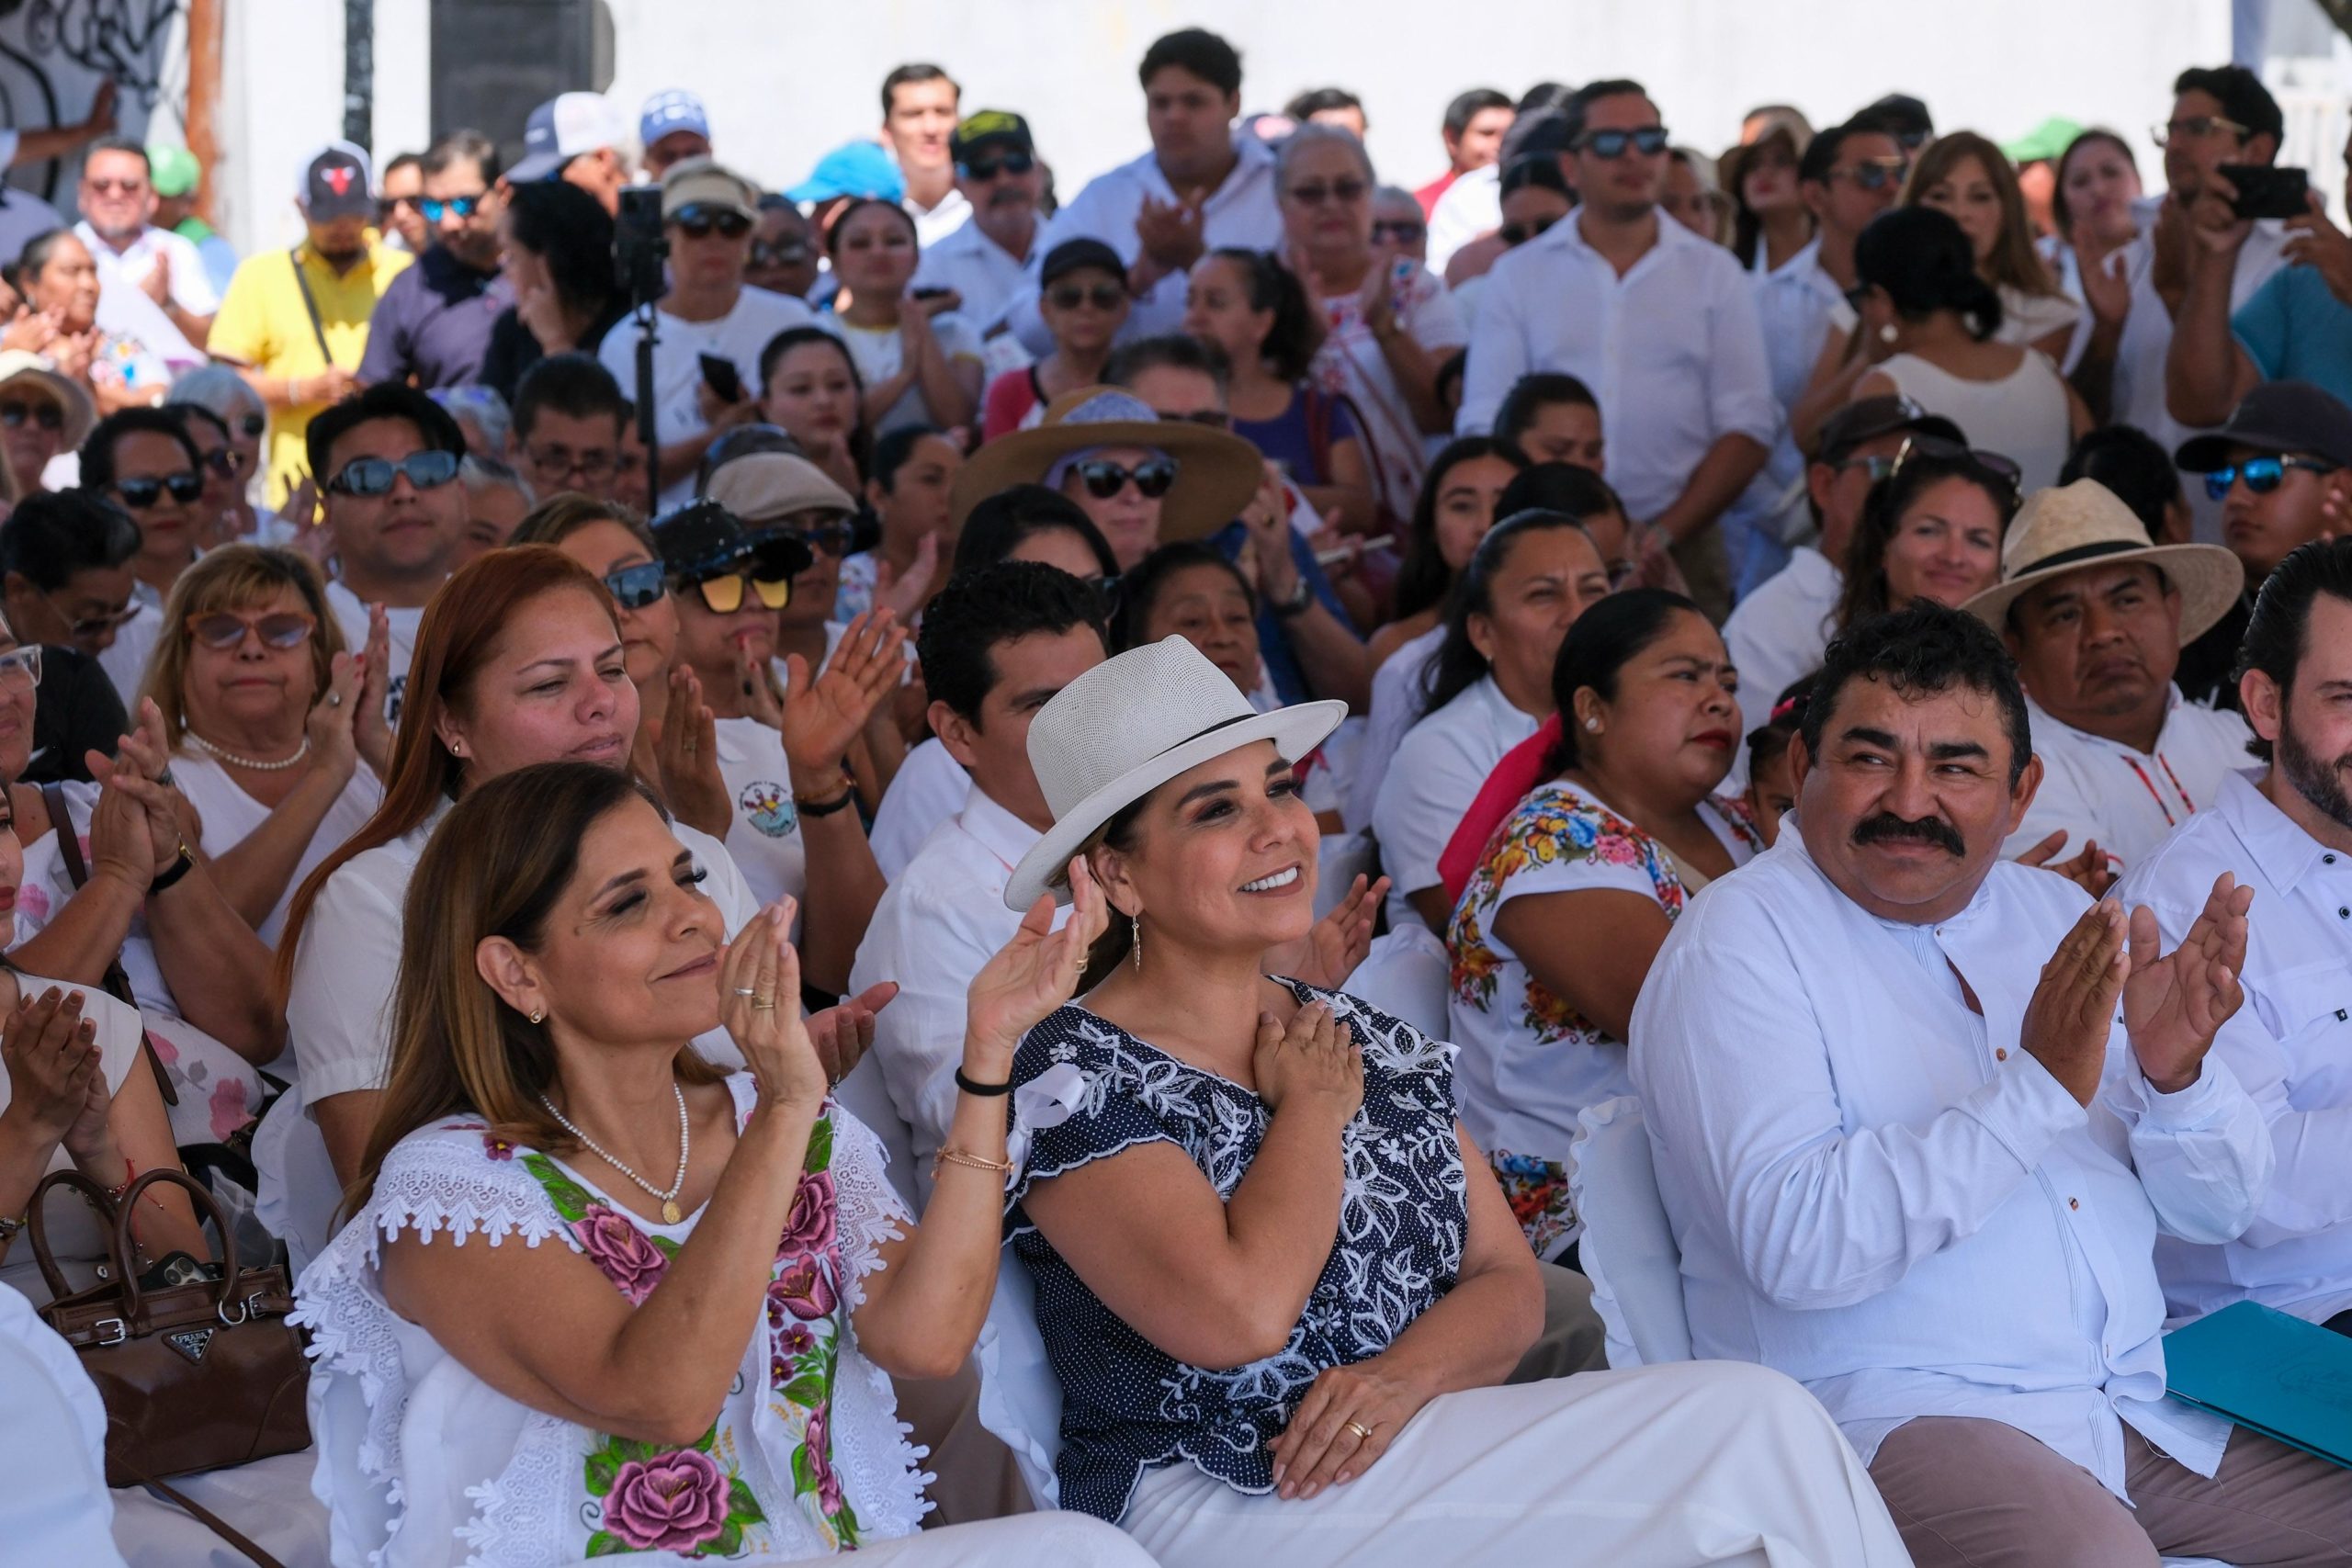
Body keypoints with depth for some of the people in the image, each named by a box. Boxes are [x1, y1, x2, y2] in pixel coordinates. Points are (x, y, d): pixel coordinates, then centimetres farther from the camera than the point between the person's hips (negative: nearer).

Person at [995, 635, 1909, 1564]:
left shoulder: (1371, 1041, 15)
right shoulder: (1074, 1079, -7)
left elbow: (1508, 1285, 10)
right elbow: (1241, 1315, -21)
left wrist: (1404, 1374, -12)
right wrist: (1311, 1105, -5)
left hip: (1422, 1448, 7)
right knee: (1753, 1422, -21)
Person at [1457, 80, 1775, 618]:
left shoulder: (1715, 273, 11)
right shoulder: (1517, 276, 10)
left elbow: (1746, 429, 5)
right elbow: (1484, 428, 4)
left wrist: (1664, 533, -8)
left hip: (1678, 551, 0)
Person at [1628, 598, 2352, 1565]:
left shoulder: (2058, 916, 15)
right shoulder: (1738, 944, -5)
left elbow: (2215, 1212, 14)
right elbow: (1795, 1245, -21)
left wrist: (2176, 1075, -8)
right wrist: (2037, 1089, -23)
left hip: (2141, 1405, 7)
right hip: (1887, 1413, -6)